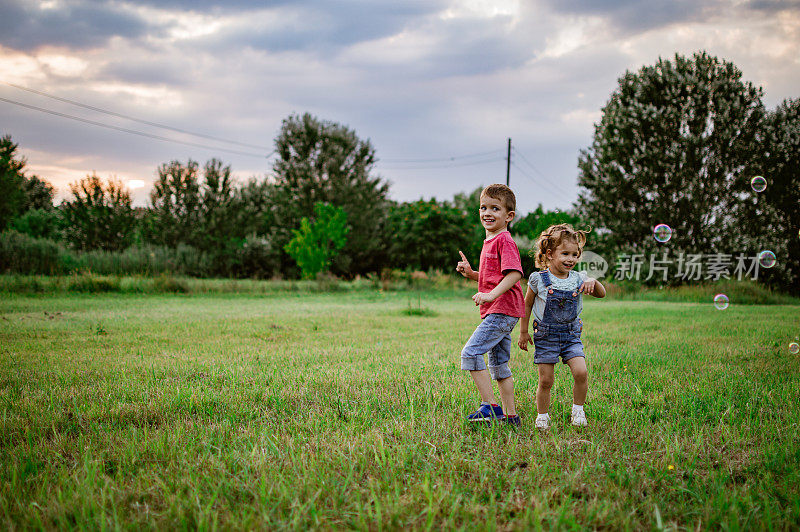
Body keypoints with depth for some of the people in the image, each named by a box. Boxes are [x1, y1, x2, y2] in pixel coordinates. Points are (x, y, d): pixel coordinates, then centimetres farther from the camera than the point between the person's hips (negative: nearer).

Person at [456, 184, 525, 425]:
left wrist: (490, 295, -31)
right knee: (498, 363, 12)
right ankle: (510, 415, 16)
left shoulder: (505, 241, -12)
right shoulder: (489, 242, 19)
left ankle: (489, 405, -11)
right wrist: (471, 273, 13)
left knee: (470, 352, -15)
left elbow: (514, 274, -23)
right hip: (497, 312, 10)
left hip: (502, 310, -10)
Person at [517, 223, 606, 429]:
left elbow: (601, 294, -1)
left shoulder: (578, 279, 1)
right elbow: (527, 305, 5)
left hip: (571, 335, 2)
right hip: (546, 335, -2)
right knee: (545, 380, -1)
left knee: (581, 372, -14)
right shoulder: (539, 279, -6)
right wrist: (523, 332, 7)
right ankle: (542, 416, 18)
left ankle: (578, 410, 6)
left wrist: (593, 282, -22)